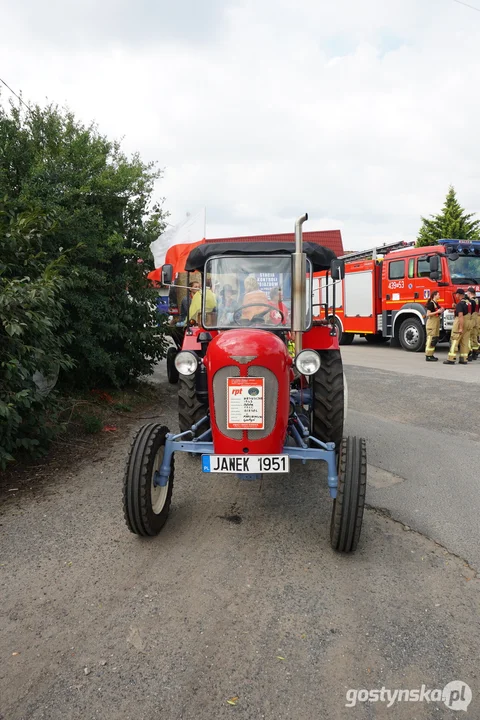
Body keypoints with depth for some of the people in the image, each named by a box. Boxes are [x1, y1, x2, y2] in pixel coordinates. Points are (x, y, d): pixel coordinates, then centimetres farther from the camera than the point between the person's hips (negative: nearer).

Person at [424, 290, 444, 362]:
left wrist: (440, 311, 9)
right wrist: (437, 312, -19)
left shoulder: (436, 303, 16)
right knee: (430, 339, -9)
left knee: (435, 339, 10)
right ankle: (428, 356, -8)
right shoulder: (431, 303, -12)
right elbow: (428, 314, -19)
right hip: (431, 324, -10)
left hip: (436, 324, 10)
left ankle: (431, 355, 16)